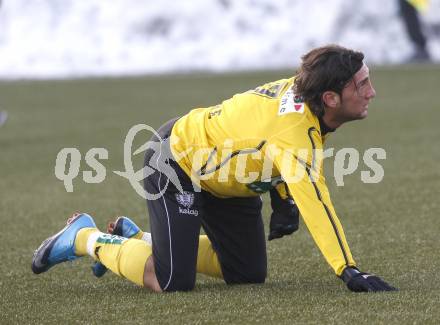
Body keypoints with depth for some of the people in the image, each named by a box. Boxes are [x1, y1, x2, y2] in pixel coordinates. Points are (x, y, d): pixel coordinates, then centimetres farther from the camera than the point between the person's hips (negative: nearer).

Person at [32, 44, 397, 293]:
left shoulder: (303, 91, -10)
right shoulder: (295, 127, -37)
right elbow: (313, 199, -45)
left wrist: (282, 200, 2)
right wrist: (349, 271, -47)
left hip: (224, 170, 10)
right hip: (175, 160, -10)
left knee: (249, 275, 12)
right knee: (172, 283, -18)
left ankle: (137, 238, 26)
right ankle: (85, 238, 7)